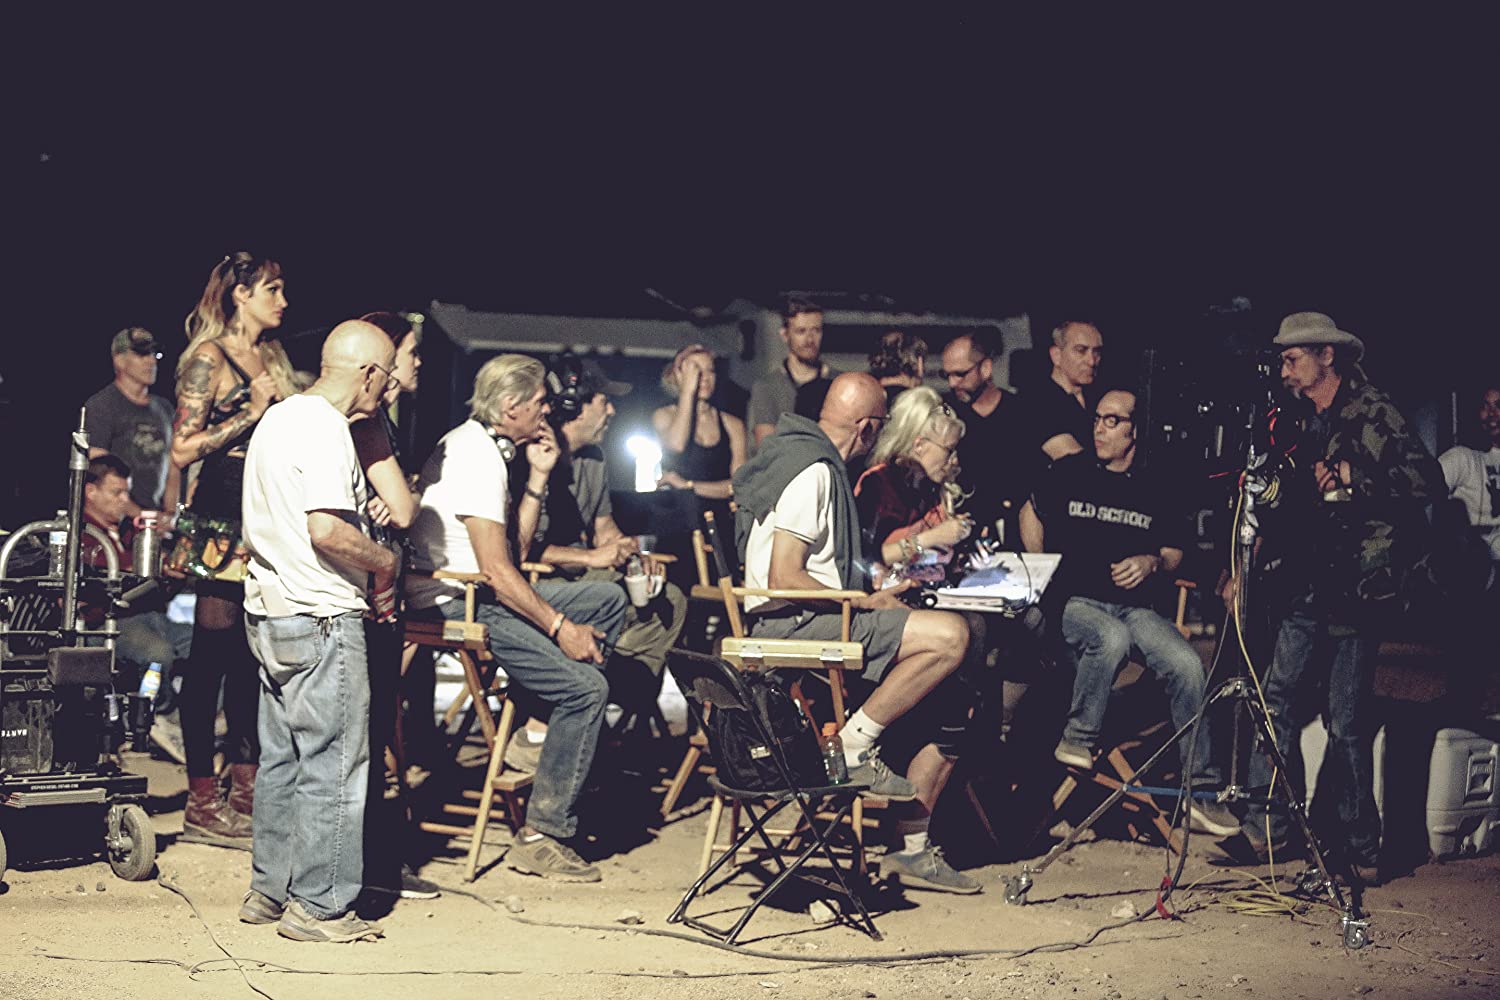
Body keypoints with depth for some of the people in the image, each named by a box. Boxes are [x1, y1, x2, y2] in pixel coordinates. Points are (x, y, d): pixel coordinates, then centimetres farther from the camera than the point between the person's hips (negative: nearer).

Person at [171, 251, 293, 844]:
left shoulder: (273, 358, 17)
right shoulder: (209, 359, -6)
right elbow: (183, 450, -13)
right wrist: (251, 413, -13)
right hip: (222, 520, -7)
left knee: (253, 655, 10)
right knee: (212, 655, -4)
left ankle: (246, 788, 18)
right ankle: (202, 803, 0)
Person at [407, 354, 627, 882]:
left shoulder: (484, 447, 17)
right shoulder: (476, 457, -15)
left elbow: (513, 548, 16)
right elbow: (495, 570, -21)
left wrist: (538, 477, 11)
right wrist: (560, 628, -17)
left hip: (480, 594, 10)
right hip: (455, 605, -10)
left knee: (608, 598, 12)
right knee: (587, 687, -18)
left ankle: (552, 717, 4)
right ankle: (541, 837, -16)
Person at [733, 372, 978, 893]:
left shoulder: (817, 464, 19)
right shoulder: (814, 472, -13)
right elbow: (783, 577, -21)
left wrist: (876, 589, 26)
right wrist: (868, 604, -14)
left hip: (812, 622, 10)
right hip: (790, 625, -10)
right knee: (950, 635, -24)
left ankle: (912, 846, 5)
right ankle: (855, 746, -15)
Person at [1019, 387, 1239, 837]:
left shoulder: (1152, 489, 13)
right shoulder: (1068, 472, 7)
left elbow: (1174, 554, 18)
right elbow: (1031, 514, 20)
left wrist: (1150, 562, -5)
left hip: (1136, 608, 3)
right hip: (1073, 602, -3)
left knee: (1188, 664, -24)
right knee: (1111, 637, -39)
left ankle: (1202, 790, -17)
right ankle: (1078, 738, -18)